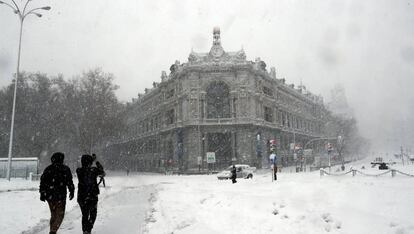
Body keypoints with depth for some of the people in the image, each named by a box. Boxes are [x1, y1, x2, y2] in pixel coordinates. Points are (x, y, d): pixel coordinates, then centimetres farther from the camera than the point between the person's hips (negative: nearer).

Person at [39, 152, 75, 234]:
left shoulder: (48, 169, 5)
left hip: (49, 195, 4)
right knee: (60, 215, 4)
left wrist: (42, 193, 9)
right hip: (61, 196, -4)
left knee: (53, 214, 19)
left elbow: (43, 182, 4)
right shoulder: (65, 169, -3)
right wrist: (71, 192, 7)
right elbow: (69, 182, -3)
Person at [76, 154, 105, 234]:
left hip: (81, 197, 3)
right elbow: (103, 173, 6)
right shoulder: (94, 170, -12)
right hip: (92, 197, -3)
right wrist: (98, 165, 17)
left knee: (84, 215, 18)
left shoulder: (79, 171, -4)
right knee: (93, 215, 12)